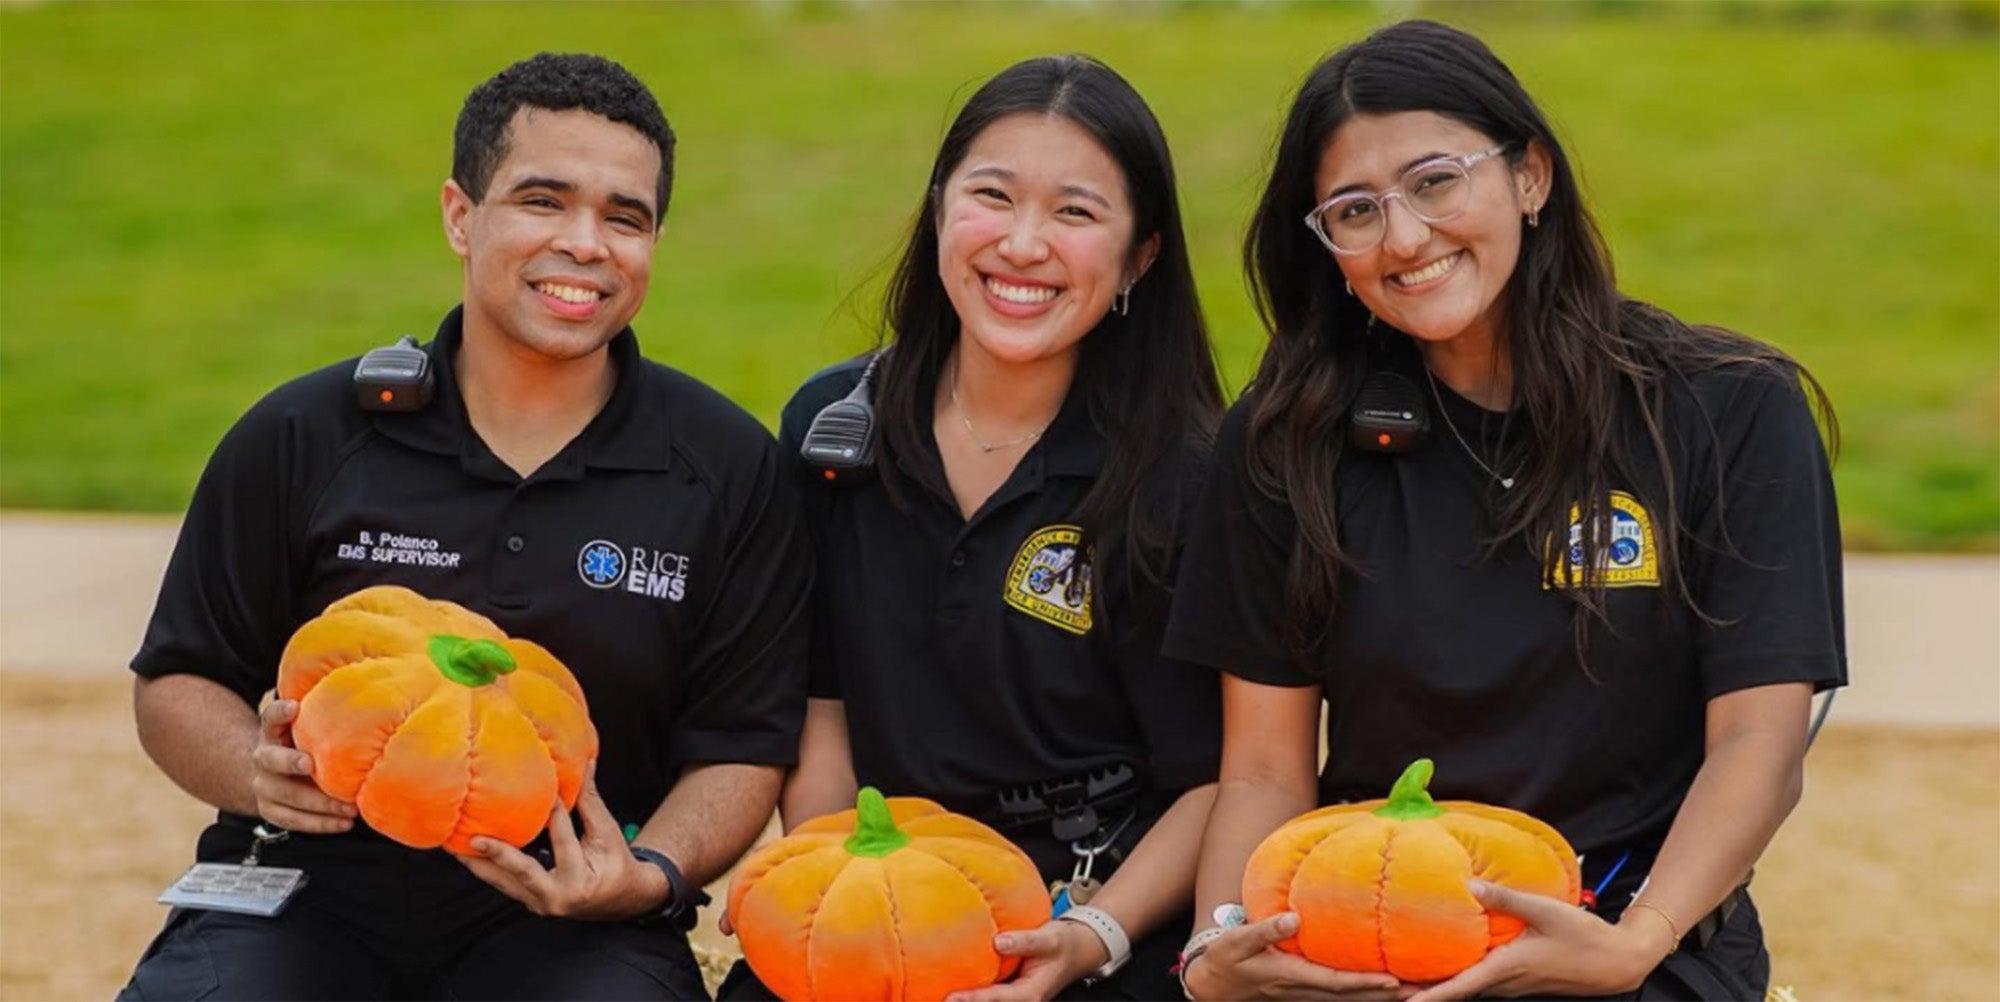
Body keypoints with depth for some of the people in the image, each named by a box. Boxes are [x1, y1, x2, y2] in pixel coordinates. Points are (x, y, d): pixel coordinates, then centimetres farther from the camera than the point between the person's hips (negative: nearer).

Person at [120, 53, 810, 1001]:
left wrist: (651, 877, -16)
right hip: (310, 894, 1)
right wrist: (259, 773, -13)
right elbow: (176, 683, 9)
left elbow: (741, 744, 4)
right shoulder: (302, 440, 1)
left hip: (568, 921, -1)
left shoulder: (734, 472, 2)